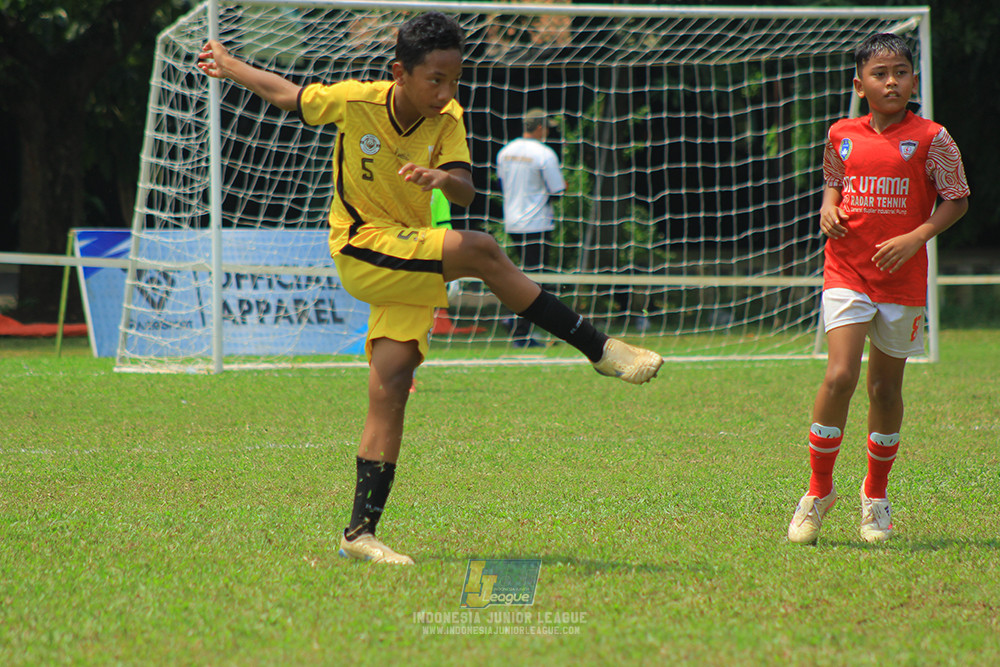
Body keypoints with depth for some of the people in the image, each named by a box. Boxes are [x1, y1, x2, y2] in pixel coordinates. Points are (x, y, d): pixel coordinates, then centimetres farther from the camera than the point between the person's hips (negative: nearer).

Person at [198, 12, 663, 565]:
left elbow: (465, 192, -18)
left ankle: (360, 532, -1)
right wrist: (228, 66, 17)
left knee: (390, 387, -5)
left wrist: (444, 177, -41)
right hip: (362, 250, -4)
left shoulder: (448, 120, -5)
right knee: (481, 252, -26)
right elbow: (285, 94, 4)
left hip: (412, 263, 4)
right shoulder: (353, 103, -13)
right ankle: (598, 349, -21)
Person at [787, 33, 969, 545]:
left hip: (902, 277, -1)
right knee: (839, 377, -15)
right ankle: (819, 490, 0)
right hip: (846, 271, 1)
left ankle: (876, 494, 27)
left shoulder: (930, 139, -4)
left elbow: (956, 200, 0)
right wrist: (828, 209, 1)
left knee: (885, 388, 8)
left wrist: (915, 238, -13)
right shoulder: (842, 135, 5)